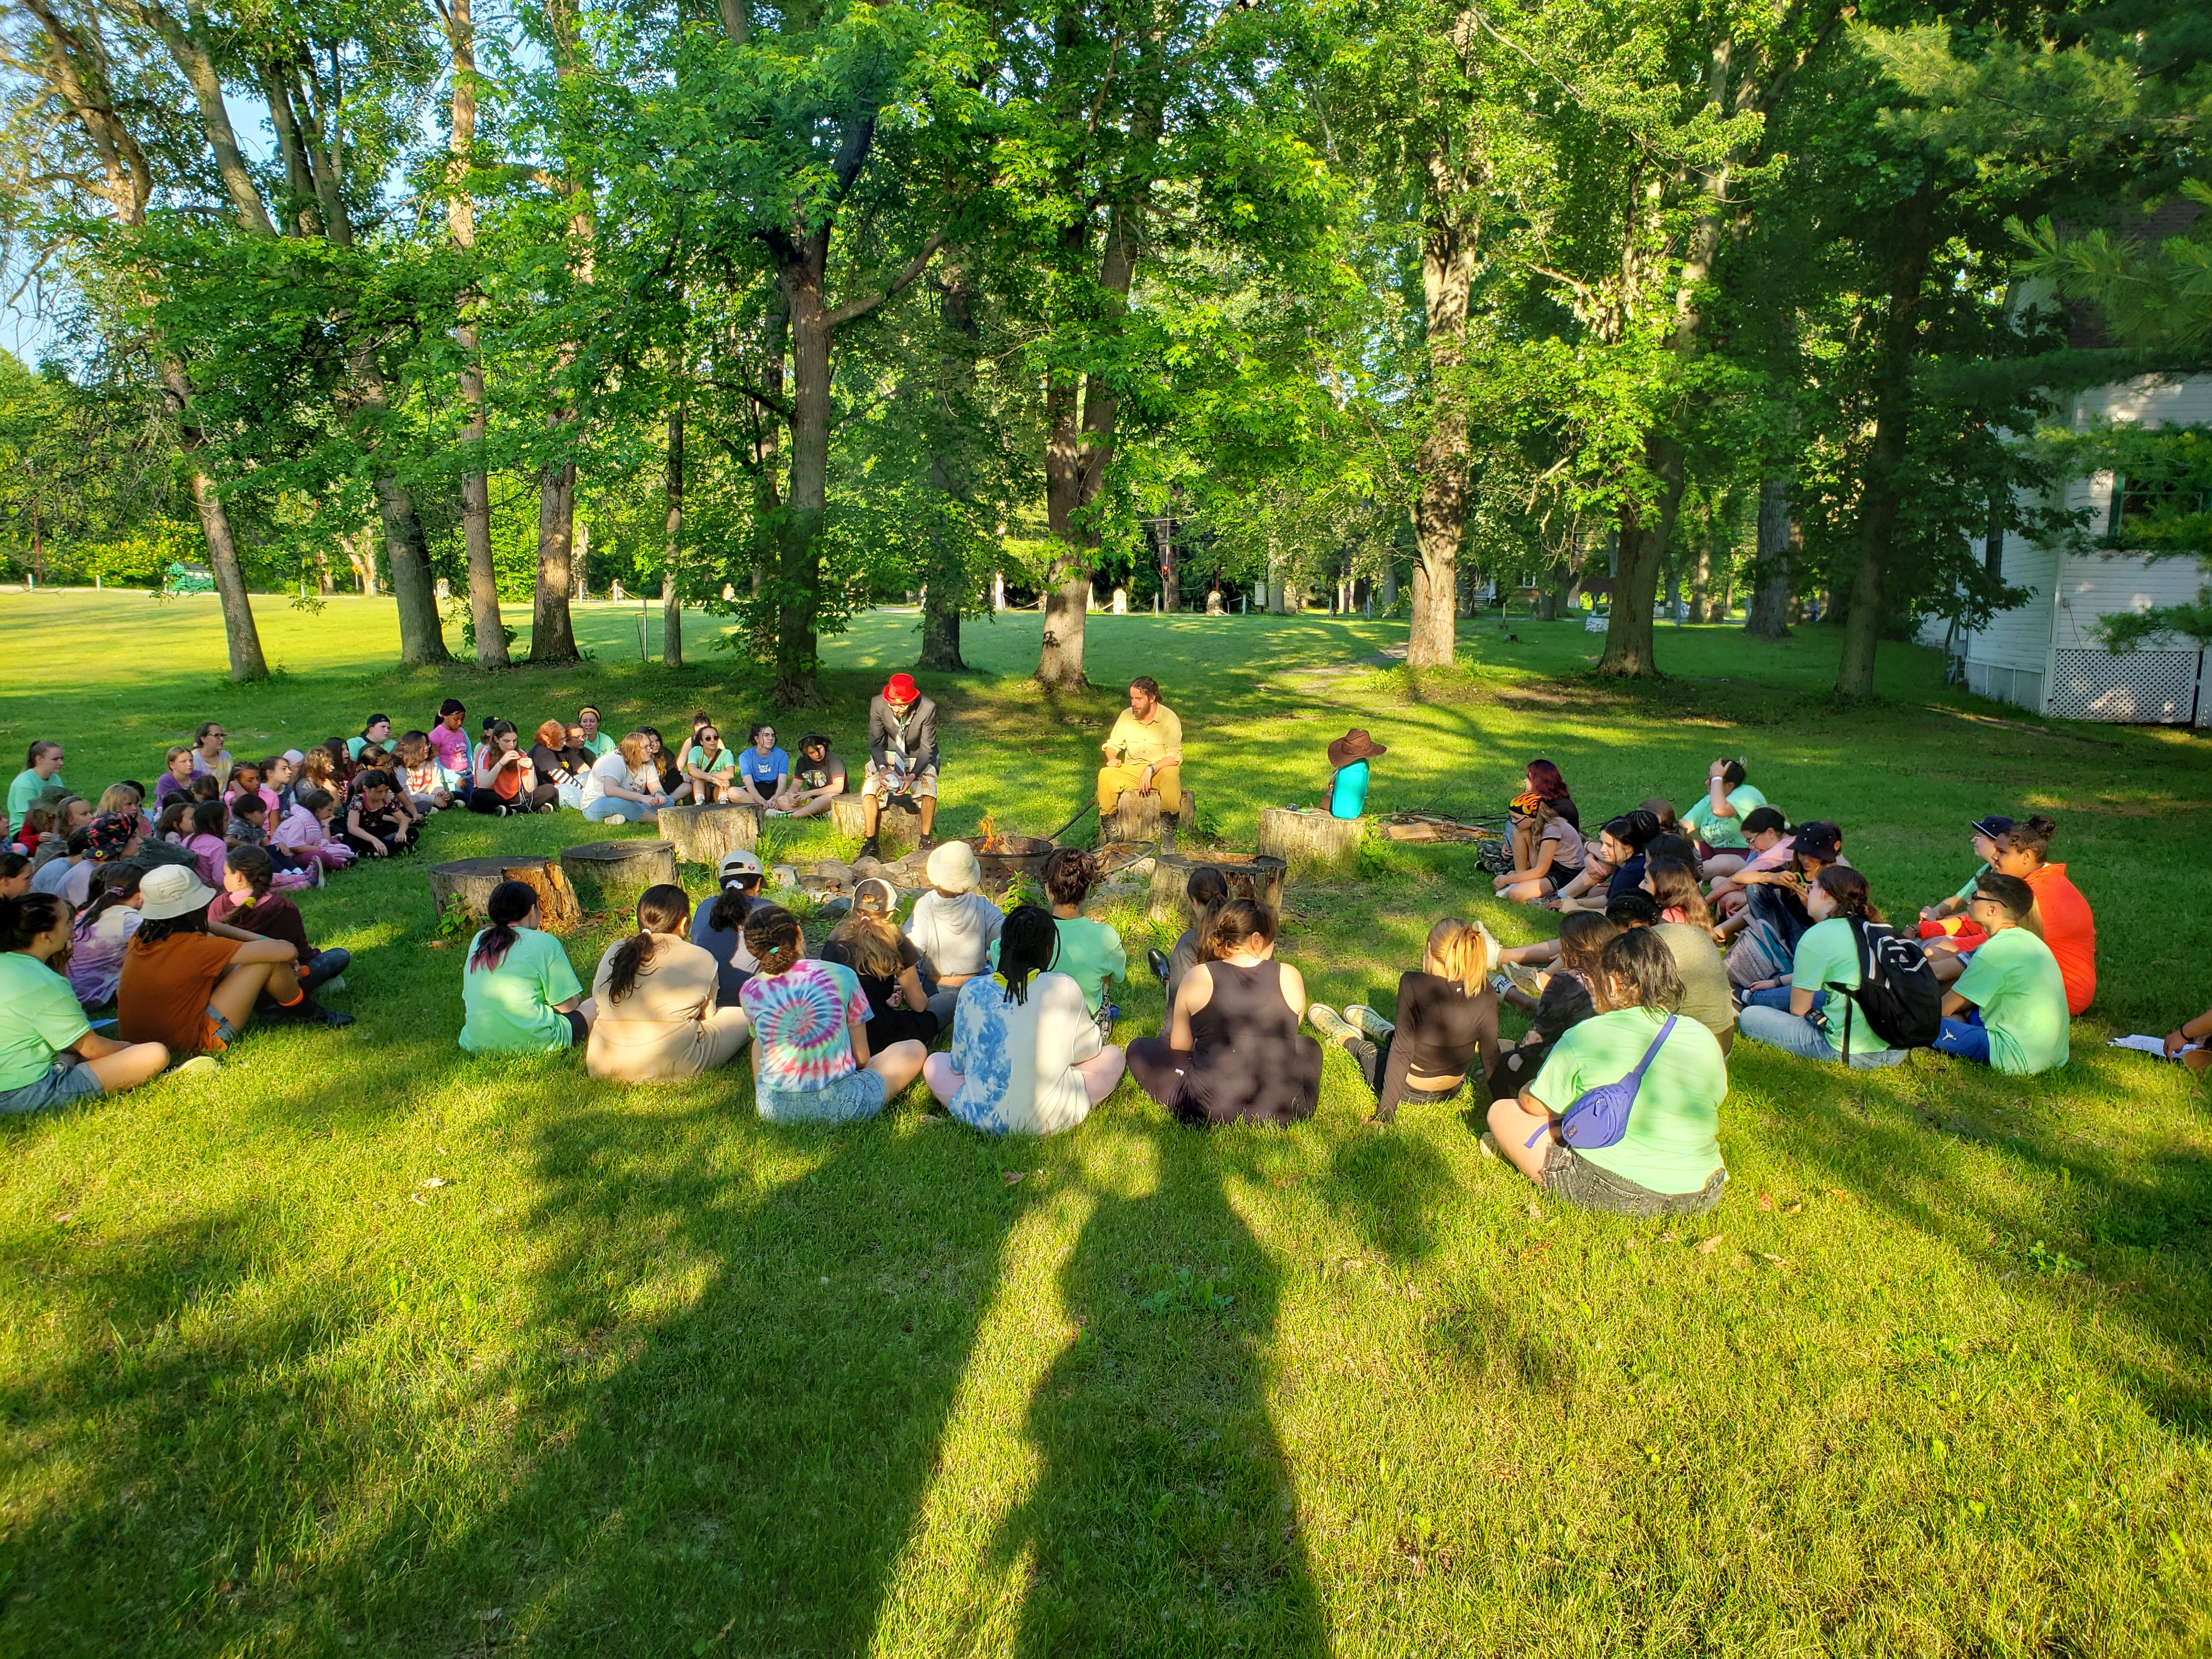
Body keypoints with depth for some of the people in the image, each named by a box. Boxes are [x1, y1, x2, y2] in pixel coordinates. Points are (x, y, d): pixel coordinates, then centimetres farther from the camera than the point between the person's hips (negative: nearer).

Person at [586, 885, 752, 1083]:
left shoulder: (614, 952, 4)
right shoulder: (701, 960, -7)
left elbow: (598, 1000, 16)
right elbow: (707, 1014, 6)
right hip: (671, 1067, -2)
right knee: (744, 1015, 12)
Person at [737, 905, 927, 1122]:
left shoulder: (751, 991, -4)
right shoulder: (841, 976, -8)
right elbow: (862, 1057, -1)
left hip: (775, 1109, 1)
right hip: (839, 1104, 0)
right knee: (915, 1049, 20)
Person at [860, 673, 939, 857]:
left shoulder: (928, 709, -24)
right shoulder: (878, 704, -19)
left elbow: (927, 749, -16)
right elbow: (875, 743, -10)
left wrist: (913, 776, -32)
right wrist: (882, 769, -28)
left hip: (919, 758, -1)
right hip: (888, 756, 1)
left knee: (929, 788, -29)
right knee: (869, 787, -24)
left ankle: (926, 841, -13)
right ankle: (871, 843, -16)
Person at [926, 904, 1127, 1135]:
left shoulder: (973, 991, -4)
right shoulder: (1064, 989, -9)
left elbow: (958, 1062, 8)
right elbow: (1088, 1049, 7)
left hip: (982, 1118, 1)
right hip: (1051, 1120, 0)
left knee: (934, 1063, 27)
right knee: (1113, 1056, 18)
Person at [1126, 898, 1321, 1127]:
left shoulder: (1199, 977, -6)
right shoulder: (1289, 977, -2)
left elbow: (1179, 1048, 4)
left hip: (1210, 1109, -2)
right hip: (1287, 1111, 3)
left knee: (1140, 1048, 22)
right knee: (1308, 1046, 35)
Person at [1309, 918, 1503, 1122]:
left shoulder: (1413, 985, -28)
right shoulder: (1486, 994, -17)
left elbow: (1402, 1051, -25)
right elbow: (1490, 1055, -10)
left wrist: (1385, 1111, -19)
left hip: (1411, 1091, -4)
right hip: (1452, 1090, 4)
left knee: (1362, 1048, 29)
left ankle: (1347, 1038, 58)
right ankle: (1384, 1031, 62)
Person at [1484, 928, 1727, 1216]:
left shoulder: (1587, 1036, -13)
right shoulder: (1705, 1039, -1)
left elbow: (1533, 1105, -2)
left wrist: (1528, 1091, 23)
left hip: (1611, 1193, -5)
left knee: (1502, 1111, 11)